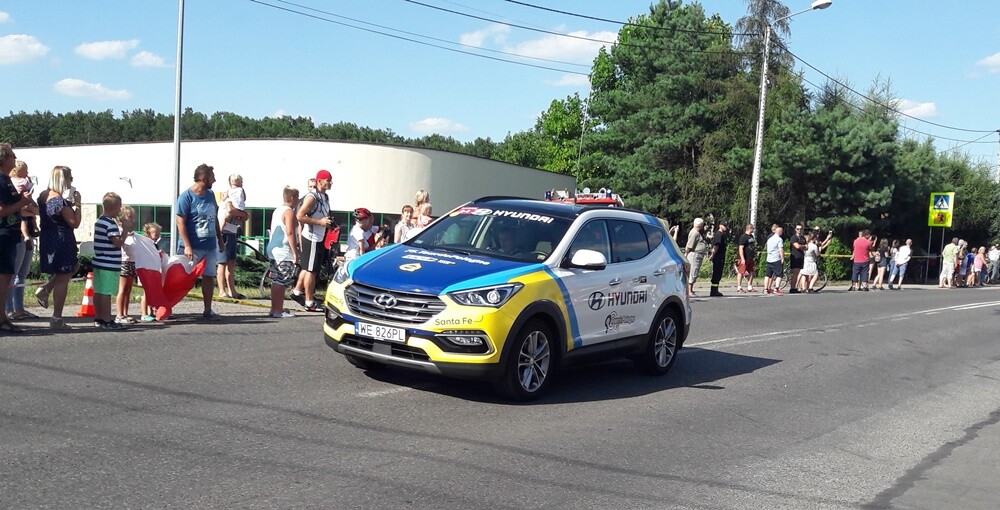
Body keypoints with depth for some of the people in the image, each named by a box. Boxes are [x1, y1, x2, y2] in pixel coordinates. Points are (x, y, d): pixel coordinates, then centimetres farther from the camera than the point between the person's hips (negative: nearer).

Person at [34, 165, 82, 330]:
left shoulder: (43, 195, 7)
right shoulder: (61, 201, -20)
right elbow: (75, 223, -17)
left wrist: (71, 203, 10)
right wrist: (77, 204, -10)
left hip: (47, 239, 9)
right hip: (62, 241, -9)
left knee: (74, 265, 27)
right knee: (62, 279, -1)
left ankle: (45, 289, 13)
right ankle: (57, 319, 4)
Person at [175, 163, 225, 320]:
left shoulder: (210, 194, 10)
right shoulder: (186, 197, -11)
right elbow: (180, 222, -15)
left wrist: (220, 239, 18)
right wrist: (187, 246, -20)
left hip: (210, 245, 6)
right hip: (192, 247, -6)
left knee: (209, 277, 7)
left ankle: (207, 310, 14)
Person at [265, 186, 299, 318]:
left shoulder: (277, 210, 17)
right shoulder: (289, 211, -11)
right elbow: (290, 233, -19)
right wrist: (295, 253, -17)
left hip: (272, 249, 9)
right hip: (284, 253, -9)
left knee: (275, 281, 13)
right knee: (281, 282, -6)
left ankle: (274, 309, 18)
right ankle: (279, 311, -5)